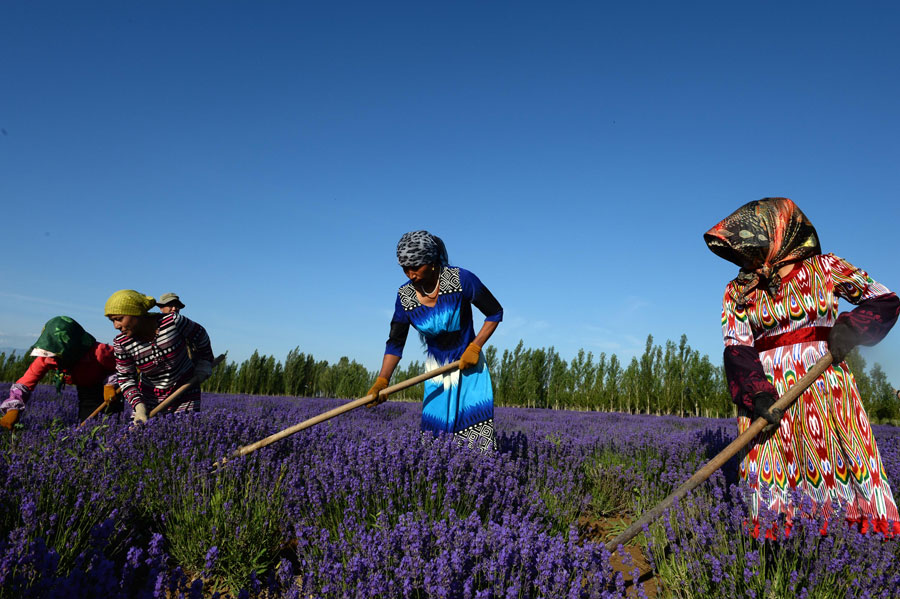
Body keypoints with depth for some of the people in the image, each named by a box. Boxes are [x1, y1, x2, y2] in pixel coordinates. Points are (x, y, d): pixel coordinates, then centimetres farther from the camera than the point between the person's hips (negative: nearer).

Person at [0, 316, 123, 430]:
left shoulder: (96, 352, -35)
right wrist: (13, 409, -29)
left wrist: (110, 385, -34)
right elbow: (24, 384, -16)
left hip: (108, 392, -5)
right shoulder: (47, 358, -19)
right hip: (85, 392, 5)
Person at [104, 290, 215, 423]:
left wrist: (205, 362, 8)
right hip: (150, 397, 2)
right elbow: (125, 378, -6)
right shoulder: (121, 343, -12)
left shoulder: (173, 322, -21)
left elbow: (200, 336, -3)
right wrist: (138, 406, -19)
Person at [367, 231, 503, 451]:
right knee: (436, 427, -4)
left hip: (470, 366, -2)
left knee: (477, 425, -11)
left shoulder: (460, 279, -16)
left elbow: (495, 312, -7)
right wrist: (381, 382, -15)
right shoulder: (405, 296, -7)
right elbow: (395, 344, -3)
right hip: (437, 373, 3)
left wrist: (475, 347, -16)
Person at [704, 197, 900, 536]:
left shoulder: (824, 268, 7)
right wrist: (757, 395, -20)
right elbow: (736, 349, -4)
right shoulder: (738, 291, 7)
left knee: (845, 470, -4)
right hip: (767, 396, 0)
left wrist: (850, 328, -9)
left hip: (827, 391, 0)